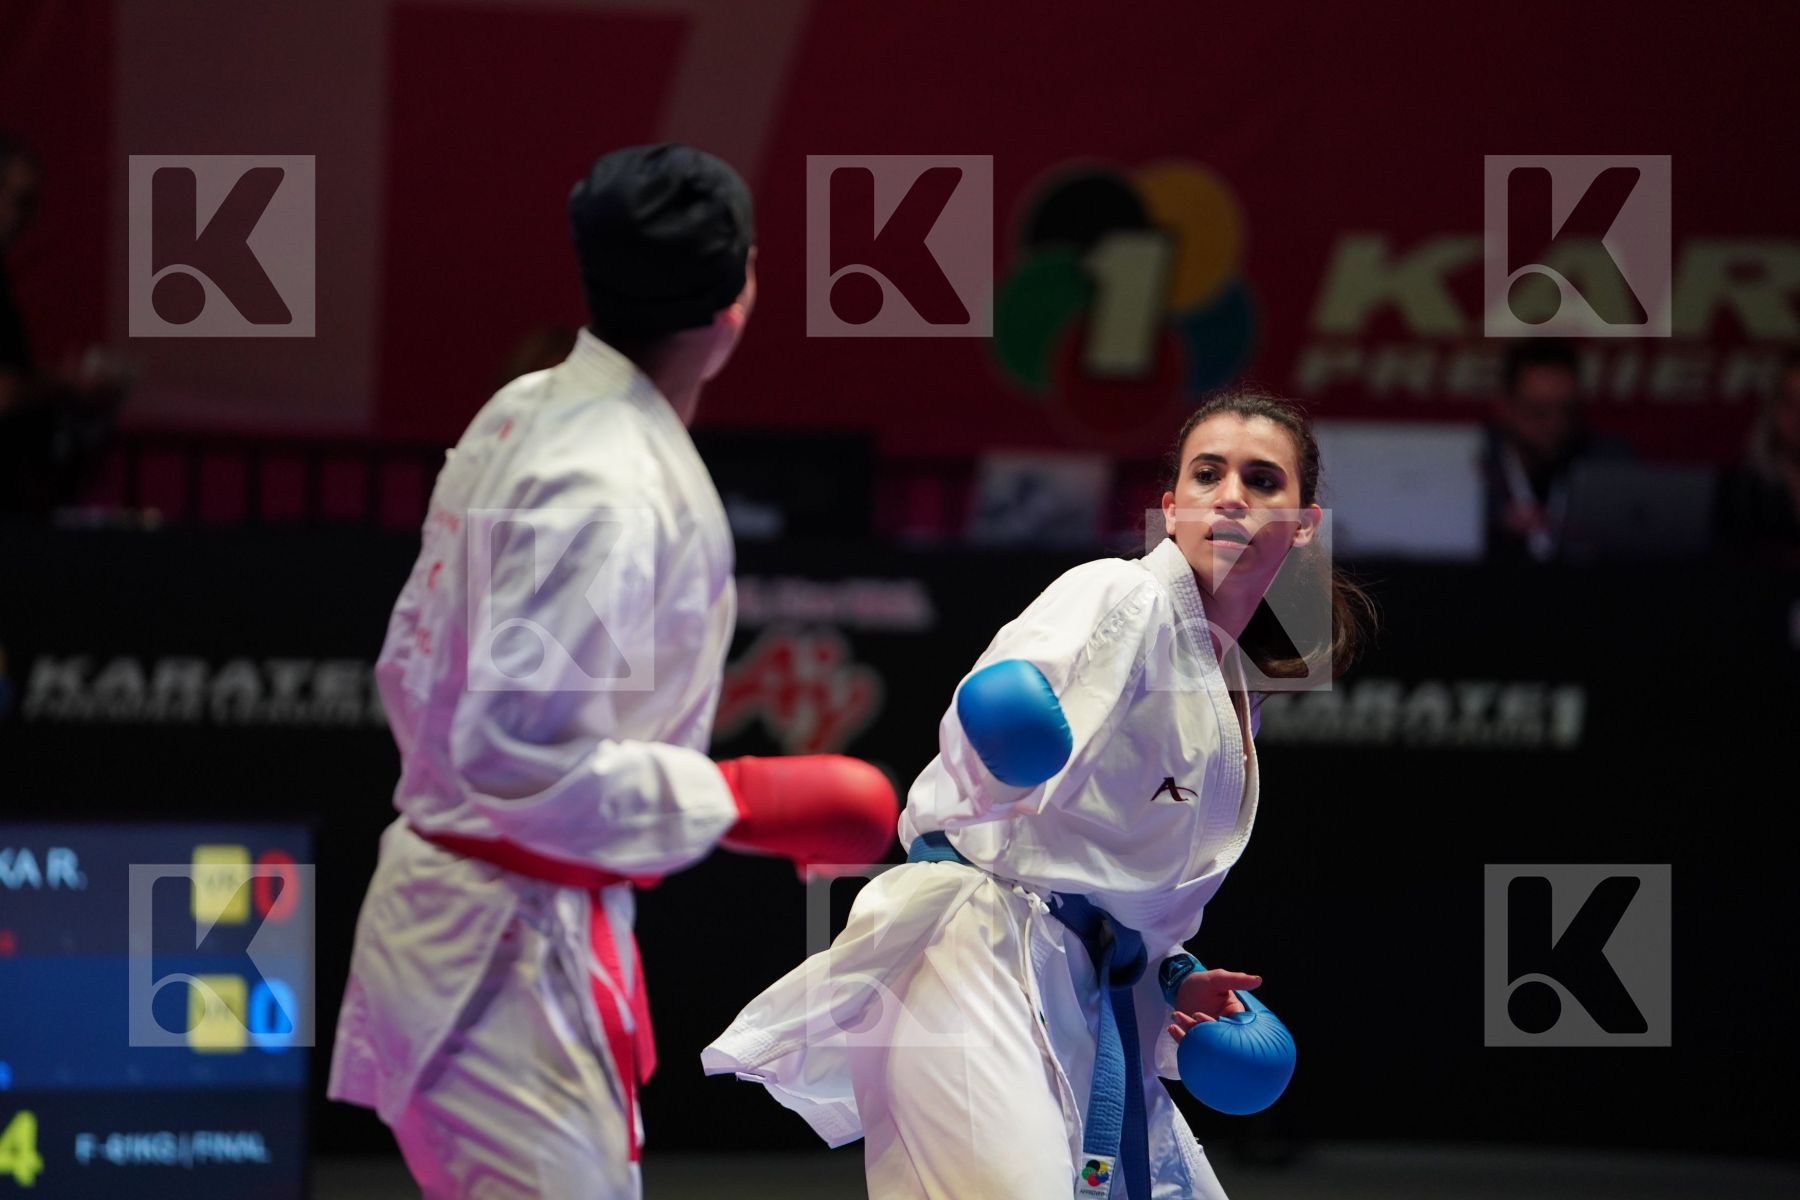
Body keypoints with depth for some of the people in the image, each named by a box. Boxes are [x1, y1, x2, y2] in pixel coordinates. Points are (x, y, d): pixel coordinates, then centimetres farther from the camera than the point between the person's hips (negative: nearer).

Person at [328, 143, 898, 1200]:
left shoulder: (527, 416, 8)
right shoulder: (614, 495, -22)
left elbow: (414, 668, 16)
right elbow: (514, 752, -27)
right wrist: (738, 802, -20)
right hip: (512, 951, -10)